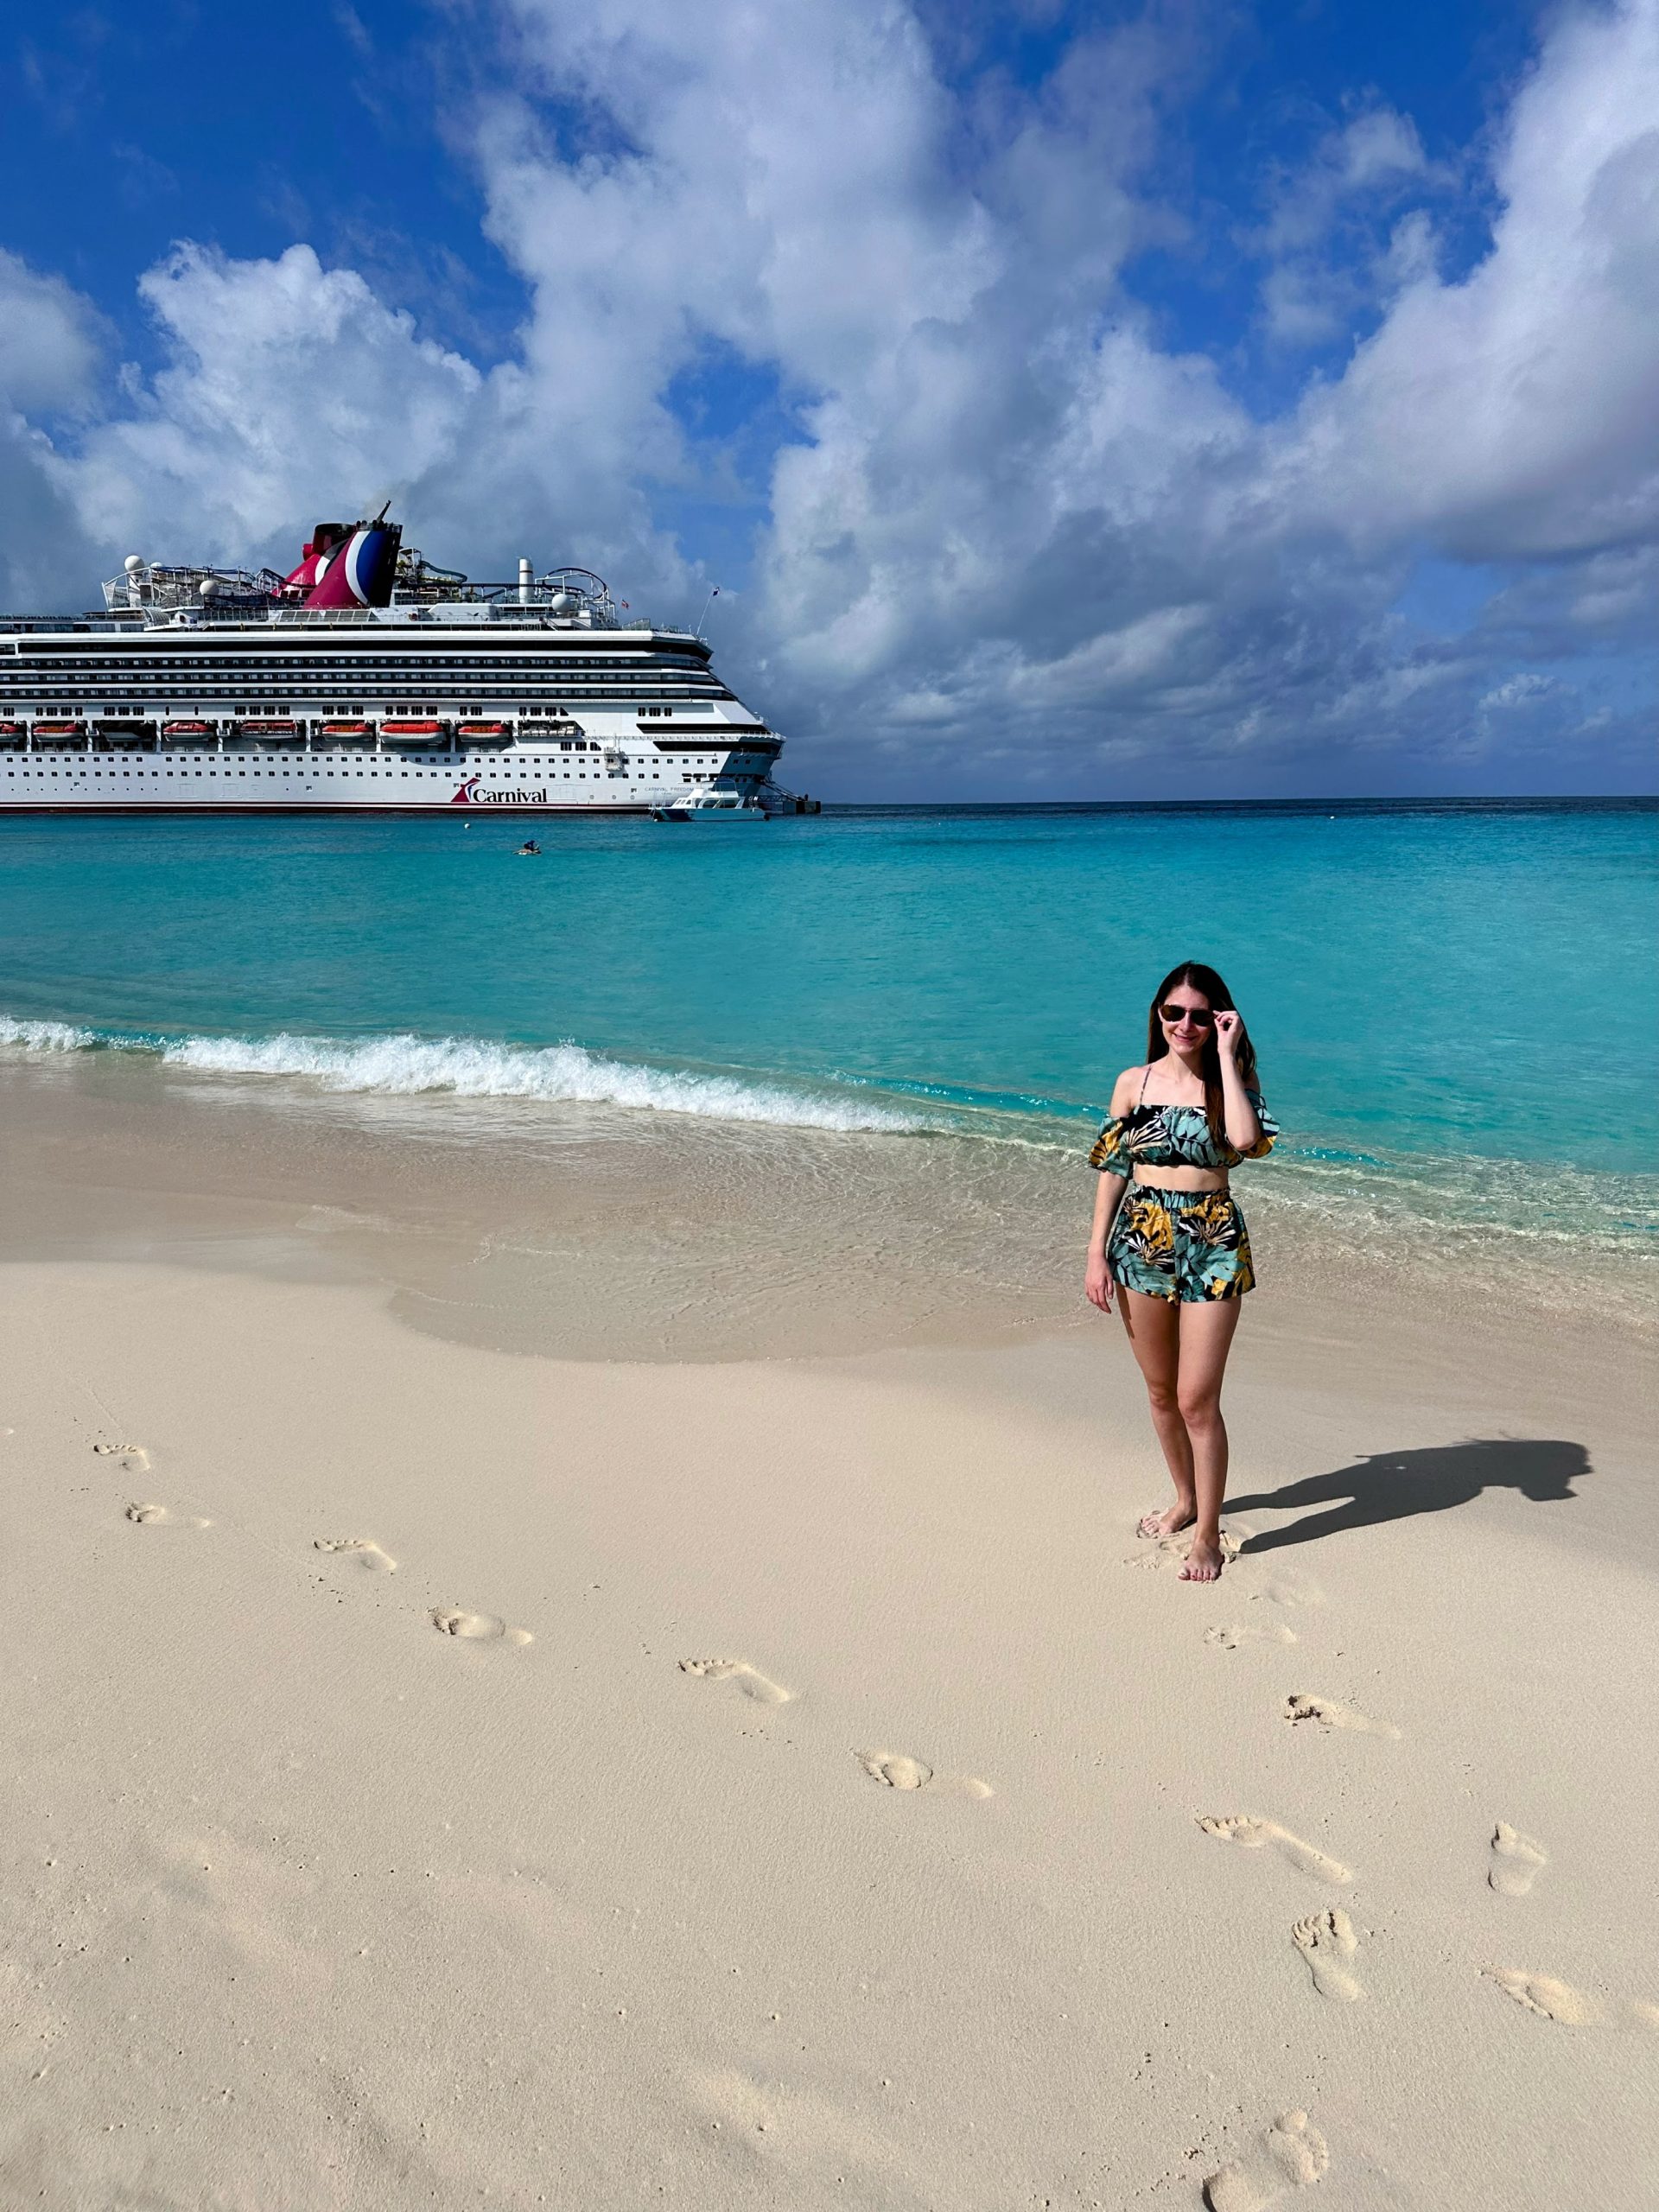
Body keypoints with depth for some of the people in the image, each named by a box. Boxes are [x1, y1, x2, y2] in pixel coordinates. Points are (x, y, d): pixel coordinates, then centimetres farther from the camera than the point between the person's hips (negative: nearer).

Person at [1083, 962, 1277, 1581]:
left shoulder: (1229, 1081, -2)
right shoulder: (1134, 1082, 3)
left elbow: (1246, 1141, -24)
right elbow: (1112, 1169, 6)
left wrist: (1226, 1056, -17)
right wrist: (1097, 1253, 1)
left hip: (1212, 1248, -3)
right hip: (1141, 1243, 3)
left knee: (1197, 1400, -3)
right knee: (1160, 1391, 16)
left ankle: (1208, 1536, 12)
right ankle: (1185, 1499, 38)